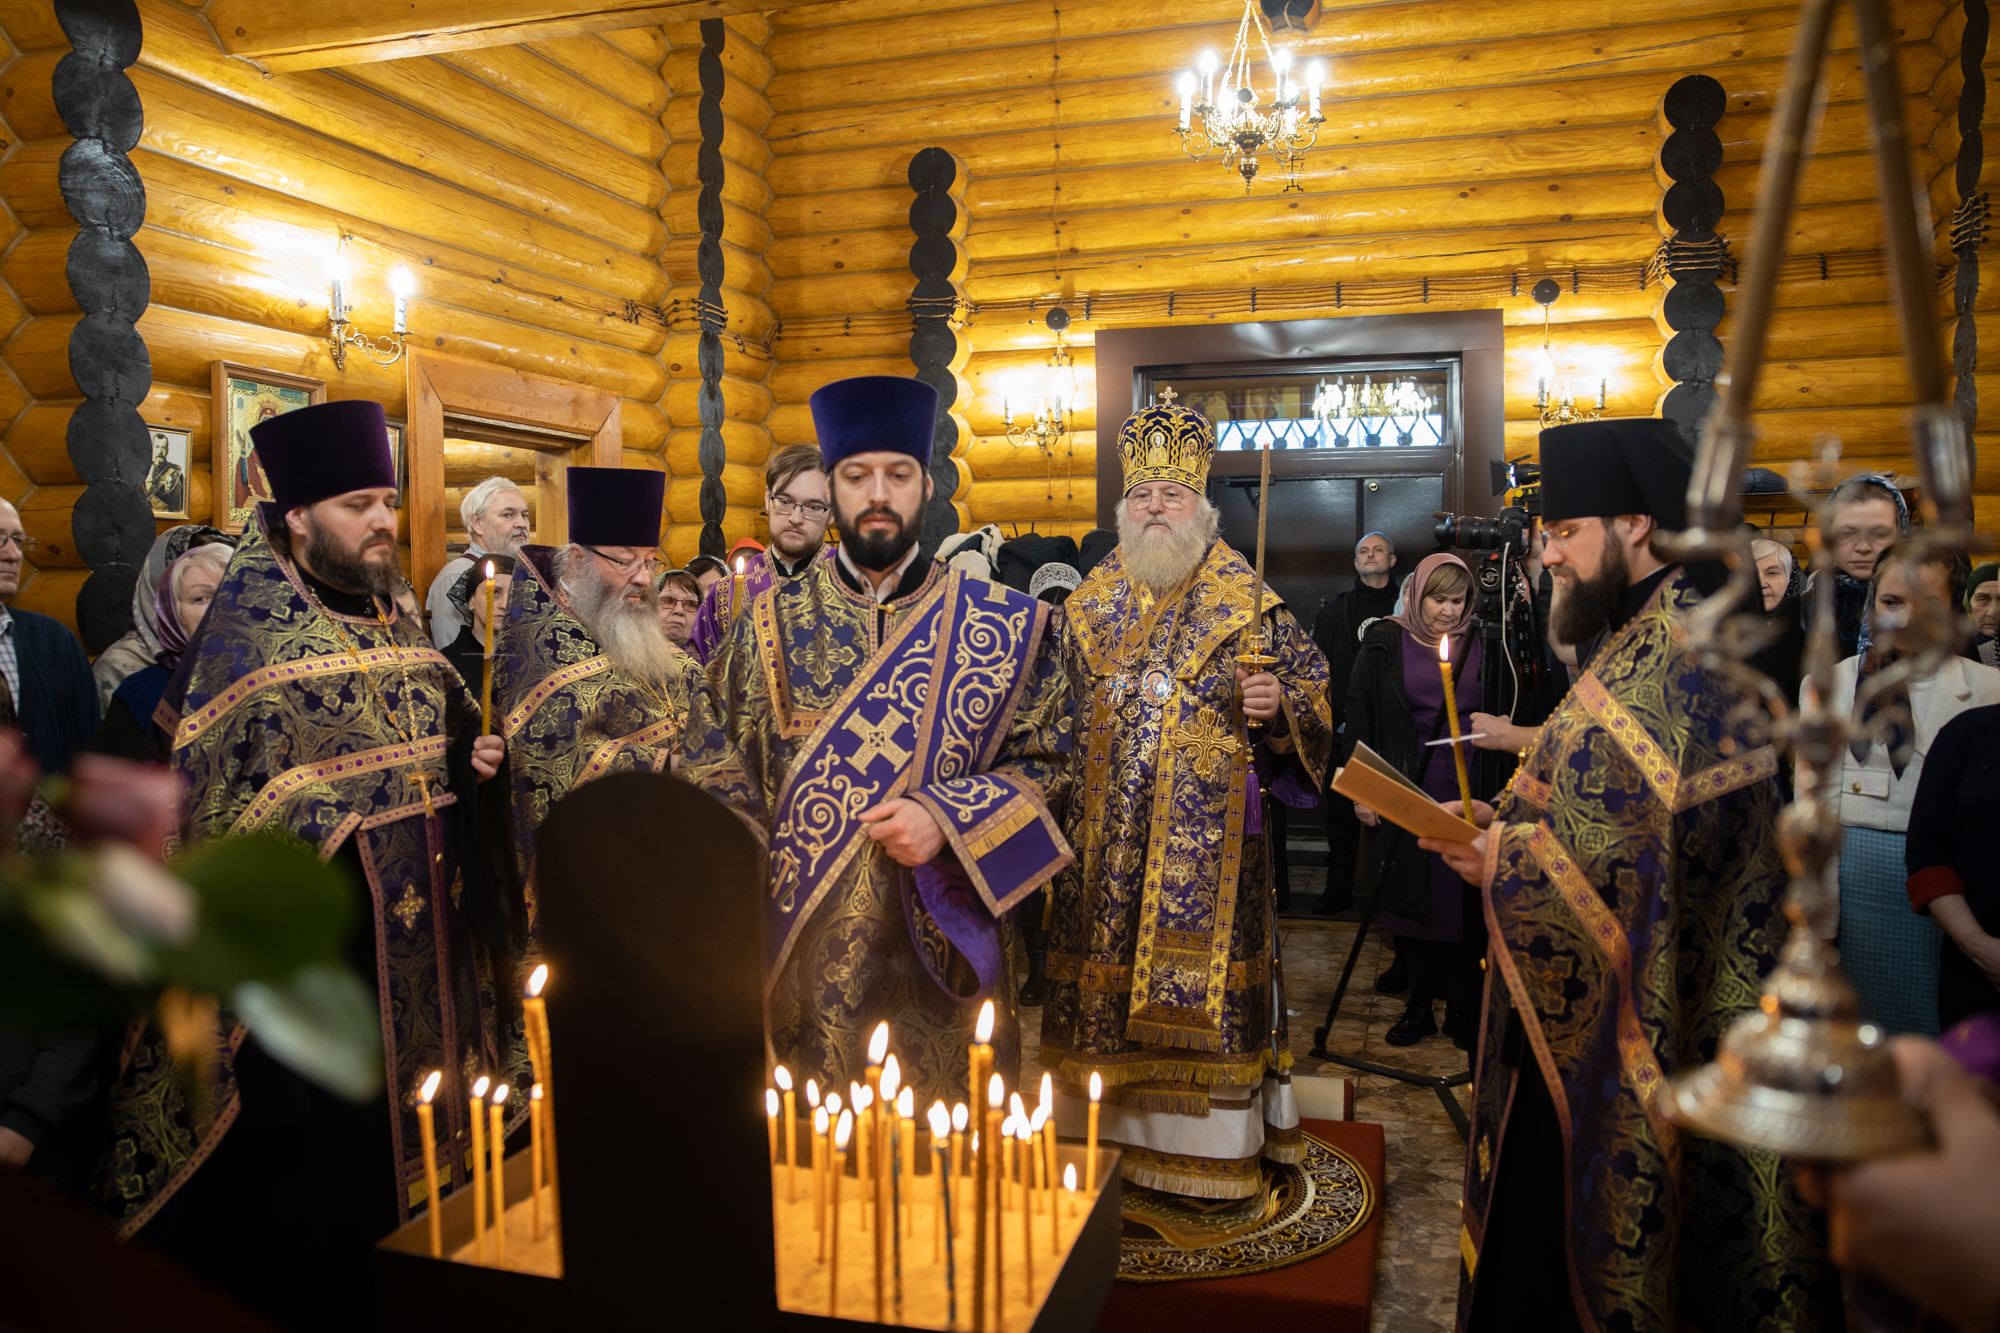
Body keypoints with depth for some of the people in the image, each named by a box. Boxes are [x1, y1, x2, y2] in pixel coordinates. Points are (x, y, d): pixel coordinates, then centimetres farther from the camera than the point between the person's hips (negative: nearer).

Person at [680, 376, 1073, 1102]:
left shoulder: (1000, 627, 2)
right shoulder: (770, 624, 5)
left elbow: (1046, 763, 3)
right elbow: (715, 768, 7)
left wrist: (947, 819, -12)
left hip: (941, 955, 0)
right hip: (802, 953, 1)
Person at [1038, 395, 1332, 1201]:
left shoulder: (1248, 606, 0)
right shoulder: (1090, 607, 10)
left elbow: (1312, 699, 0)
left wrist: (1275, 709, -19)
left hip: (1208, 840, -3)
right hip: (1105, 840, 3)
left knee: (1202, 981, 0)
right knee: (1105, 974, 8)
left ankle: (1211, 1147, 16)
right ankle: (1108, 1131, 24)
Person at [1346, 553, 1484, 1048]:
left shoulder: (1481, 645, 5)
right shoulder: (1385, 642, 1)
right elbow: (1359, 713, 2)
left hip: (1465, 793, 1)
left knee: (1462, 900, 2)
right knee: (1409, 897, 5)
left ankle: (1462, 1009, 14)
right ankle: (1419, 1005, 16)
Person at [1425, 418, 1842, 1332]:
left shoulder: (1664, 656, -21)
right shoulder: (1668, 634, 13)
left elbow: (1618, 853, -30)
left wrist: (1503, 858, -14)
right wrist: (1503, 823, 4)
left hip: (1632, 1040, -10)